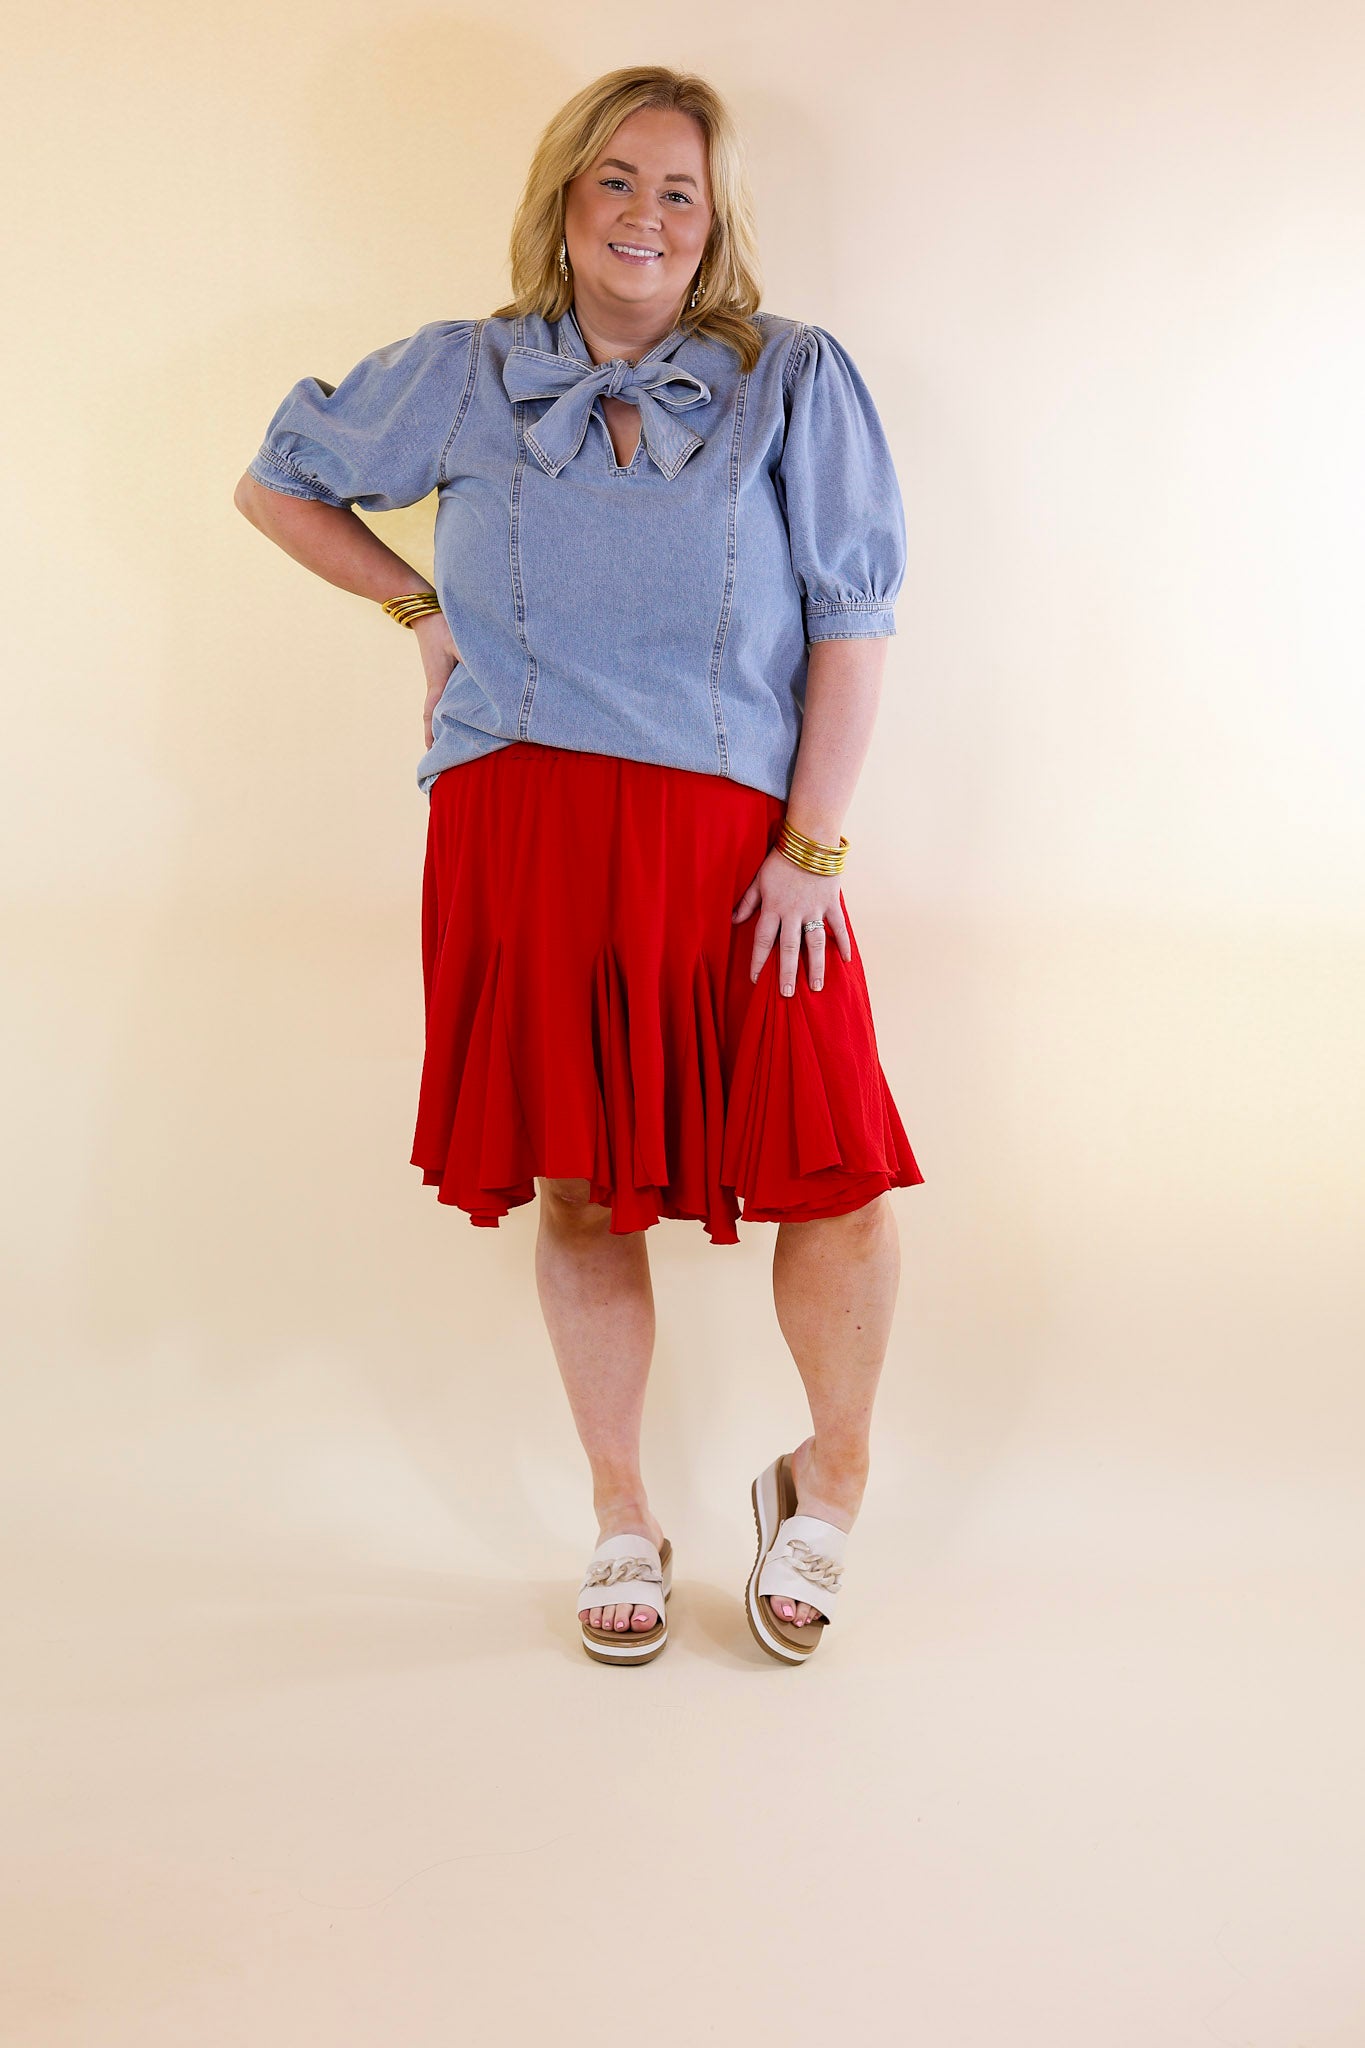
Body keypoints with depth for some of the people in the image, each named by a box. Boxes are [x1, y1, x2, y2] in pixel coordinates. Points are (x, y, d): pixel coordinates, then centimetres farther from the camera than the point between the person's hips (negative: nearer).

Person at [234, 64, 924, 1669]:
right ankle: (621, 1520, 27)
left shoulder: (794, 378, 6)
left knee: (837, 1180, -8)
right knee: (582, 1190, 7)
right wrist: (424, 611, 11)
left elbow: (852, 619, 0)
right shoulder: (462, 377, 11)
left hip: (735, 842, -1)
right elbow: (275, 480, 24)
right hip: (521, 834, 2)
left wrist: (813, 844, -8)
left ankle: (827, 1479, 21)